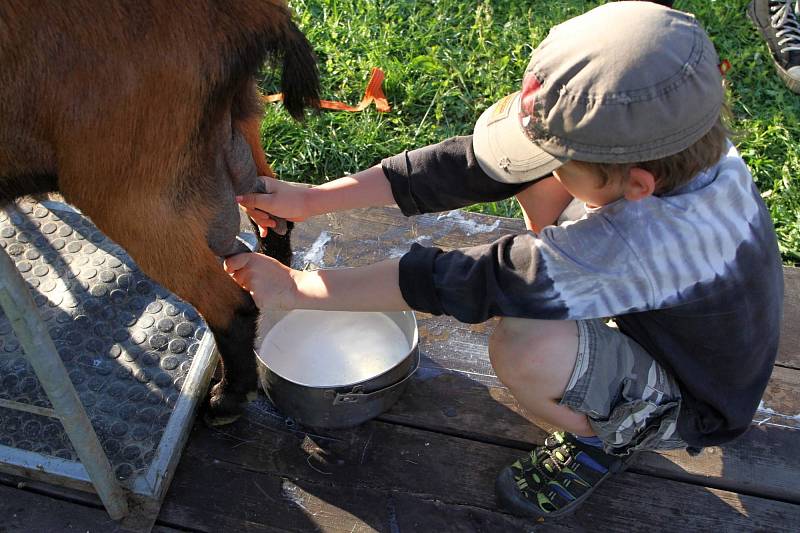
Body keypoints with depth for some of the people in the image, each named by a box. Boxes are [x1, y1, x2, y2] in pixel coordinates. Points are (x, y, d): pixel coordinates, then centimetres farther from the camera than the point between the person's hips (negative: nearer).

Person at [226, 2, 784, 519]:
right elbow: (472, 164, -22)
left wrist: (294, 288, -27)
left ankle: (607, 439, -1)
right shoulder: (662, 138, -21)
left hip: (690, 406, -6)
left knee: (521, 347, -36)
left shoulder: (635, 245, -42)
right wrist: (312, 200, -20)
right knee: (538, 177, -6)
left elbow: (465, 281, -37)